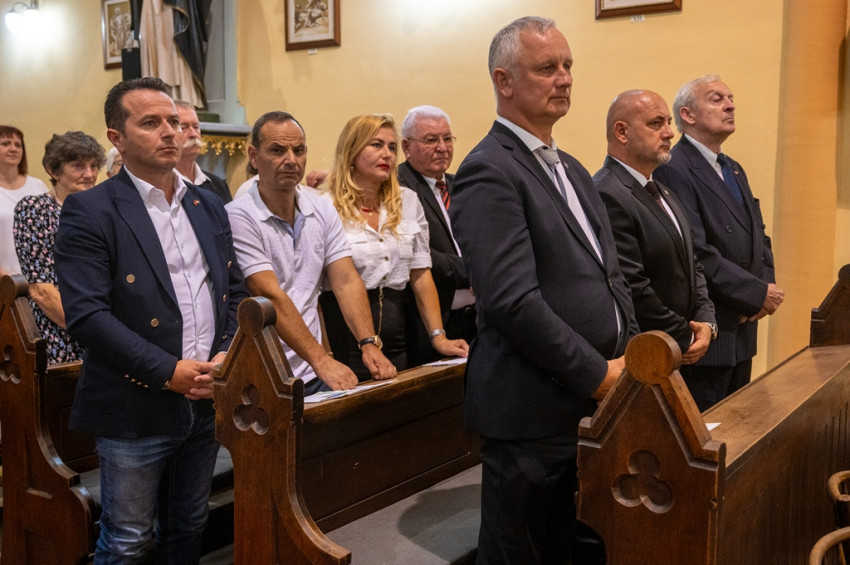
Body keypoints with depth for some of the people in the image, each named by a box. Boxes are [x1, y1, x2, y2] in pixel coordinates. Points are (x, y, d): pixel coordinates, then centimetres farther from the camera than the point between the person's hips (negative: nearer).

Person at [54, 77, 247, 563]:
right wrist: (169, 372, -20)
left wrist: (227, 355, -5)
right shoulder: (89, 212, -10)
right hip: (135, 411, -5)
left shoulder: (209, 206, 10)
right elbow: (86, 316, -18)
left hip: (206, 402, 6)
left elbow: (235, 291, 13)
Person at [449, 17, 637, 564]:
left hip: (593, 405, 8)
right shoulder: (488, 172, -14)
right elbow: (512, 302, -23)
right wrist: (600, 374, -15)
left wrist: (626, 357, 3)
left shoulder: (572, 169, 15)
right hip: (534, 411, -8)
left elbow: (610, 274, 18)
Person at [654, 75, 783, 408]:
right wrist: (760, 294, -15)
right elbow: (697, 253, -22)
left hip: (743, 330, 9)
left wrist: (767, 285, -2)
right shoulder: (674, 169, -15)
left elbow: (758, 238, 18)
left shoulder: (734, 170, 17)